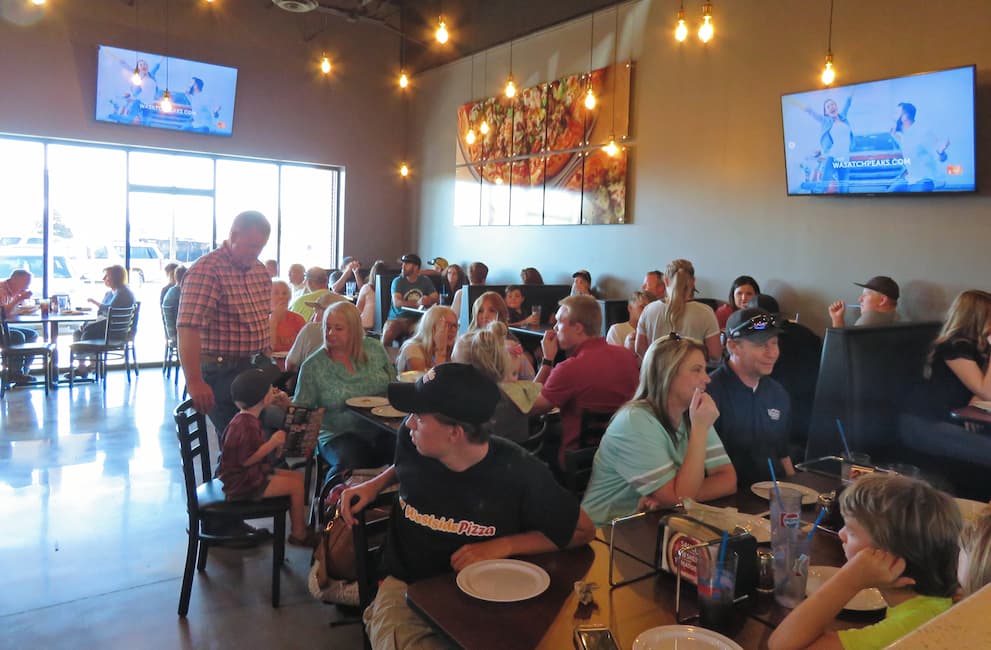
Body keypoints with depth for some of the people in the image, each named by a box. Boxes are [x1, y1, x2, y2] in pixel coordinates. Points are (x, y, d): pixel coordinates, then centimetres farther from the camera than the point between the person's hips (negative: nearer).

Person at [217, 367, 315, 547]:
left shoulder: (248, 419, 6)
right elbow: (246, 460, -27)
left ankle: (301, 524, 15)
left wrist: (274, 445, 3)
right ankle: (299, 534, 2)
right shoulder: (245, 425, -27)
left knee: (297, 476, 10)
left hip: (253, 473, 11)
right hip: (242, 483, -11)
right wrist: (273, 442, -20)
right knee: (296, 485, -12)